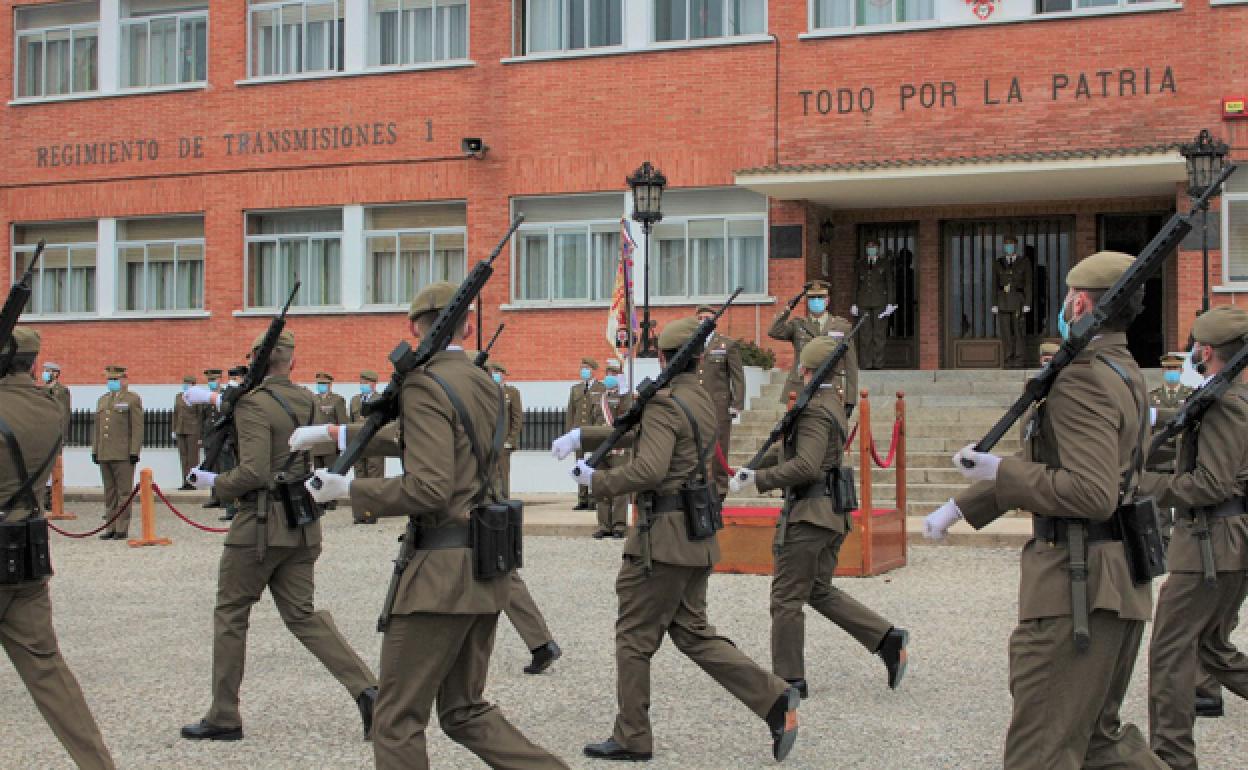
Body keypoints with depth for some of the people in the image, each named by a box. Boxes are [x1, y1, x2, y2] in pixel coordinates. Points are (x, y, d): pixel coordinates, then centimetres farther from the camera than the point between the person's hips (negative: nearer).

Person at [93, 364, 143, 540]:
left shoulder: (133, 399, -1)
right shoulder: (102, 400, 18)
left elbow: (137, 427, -6)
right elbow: (97, 427, 21)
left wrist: (134, 452, -13)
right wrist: (95, 450, 14)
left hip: (124, 454, -6)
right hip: (104, 454, 6)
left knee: (124, 491, -3)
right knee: (109, 492, 9)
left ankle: (122, 529, -1)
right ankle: (111, 527, 13)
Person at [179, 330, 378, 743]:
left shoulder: (253, 404, -14)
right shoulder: (306, 401, 9)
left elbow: (253, 473, -22)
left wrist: (214, 483, -4)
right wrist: (213, 397, 38)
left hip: (261, 525, -6)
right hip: (303, 526, 7)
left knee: (230, 615, 8)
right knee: (302, 615, 10)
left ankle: (223, 718, 15)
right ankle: (366, 689, -6)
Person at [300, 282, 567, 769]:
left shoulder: (424, 386, -13)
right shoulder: (485, 385, 13)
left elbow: (428, 489, -22)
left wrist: (346, 488, -11)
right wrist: (338, 434, 28)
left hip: (443, 570, -8)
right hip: (487, 564, 9)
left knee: (397, 722, 3)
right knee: (465, 713, 17)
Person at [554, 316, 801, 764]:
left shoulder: (665, 404, -15)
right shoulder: (704, 404, 14)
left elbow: (649, 470, -28)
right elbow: (639, 432, 22)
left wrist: (596, 482, -13)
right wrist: (581, 435, 18)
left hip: (664, 537, -9)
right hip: (697, 537, 9)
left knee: (634, 637, 4)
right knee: (691, 632, 14)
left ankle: (631, 738, 13)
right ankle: (774, 698, 2)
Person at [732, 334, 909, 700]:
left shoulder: (815, 409, -17)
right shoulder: (833, 403, 14)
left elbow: (806, 466, -26)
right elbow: (791, 444, 24)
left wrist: (758, 479, -18)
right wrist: (754, 465, 22)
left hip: (808, 514, -10)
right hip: (832, 513, 10)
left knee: (786, 598, 1)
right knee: (820, 591, 18)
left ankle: (790, 680, 8)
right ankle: (888, 639, 8)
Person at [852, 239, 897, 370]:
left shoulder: (885, 263, 6)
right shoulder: (861, 264, 14)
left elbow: (891, 283, 3)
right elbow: (856, 284, 15)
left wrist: (890, 303, -5)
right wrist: (854, 304, 8)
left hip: (880, 302, -2)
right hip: (864, 303, 2)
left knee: (879, 334, -4)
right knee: (865, 335, -3)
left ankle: (878, 364, -1)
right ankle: (866, 365, -1)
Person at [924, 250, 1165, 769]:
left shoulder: (1083, 380, -16)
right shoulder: (1123, 373, 15)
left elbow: (1093, 495, -26)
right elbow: (1041, 464, 22)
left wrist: (997, 471, -16)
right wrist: (960, 505, 23)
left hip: (1079, 587, -10)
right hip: (1118, 586, 10)